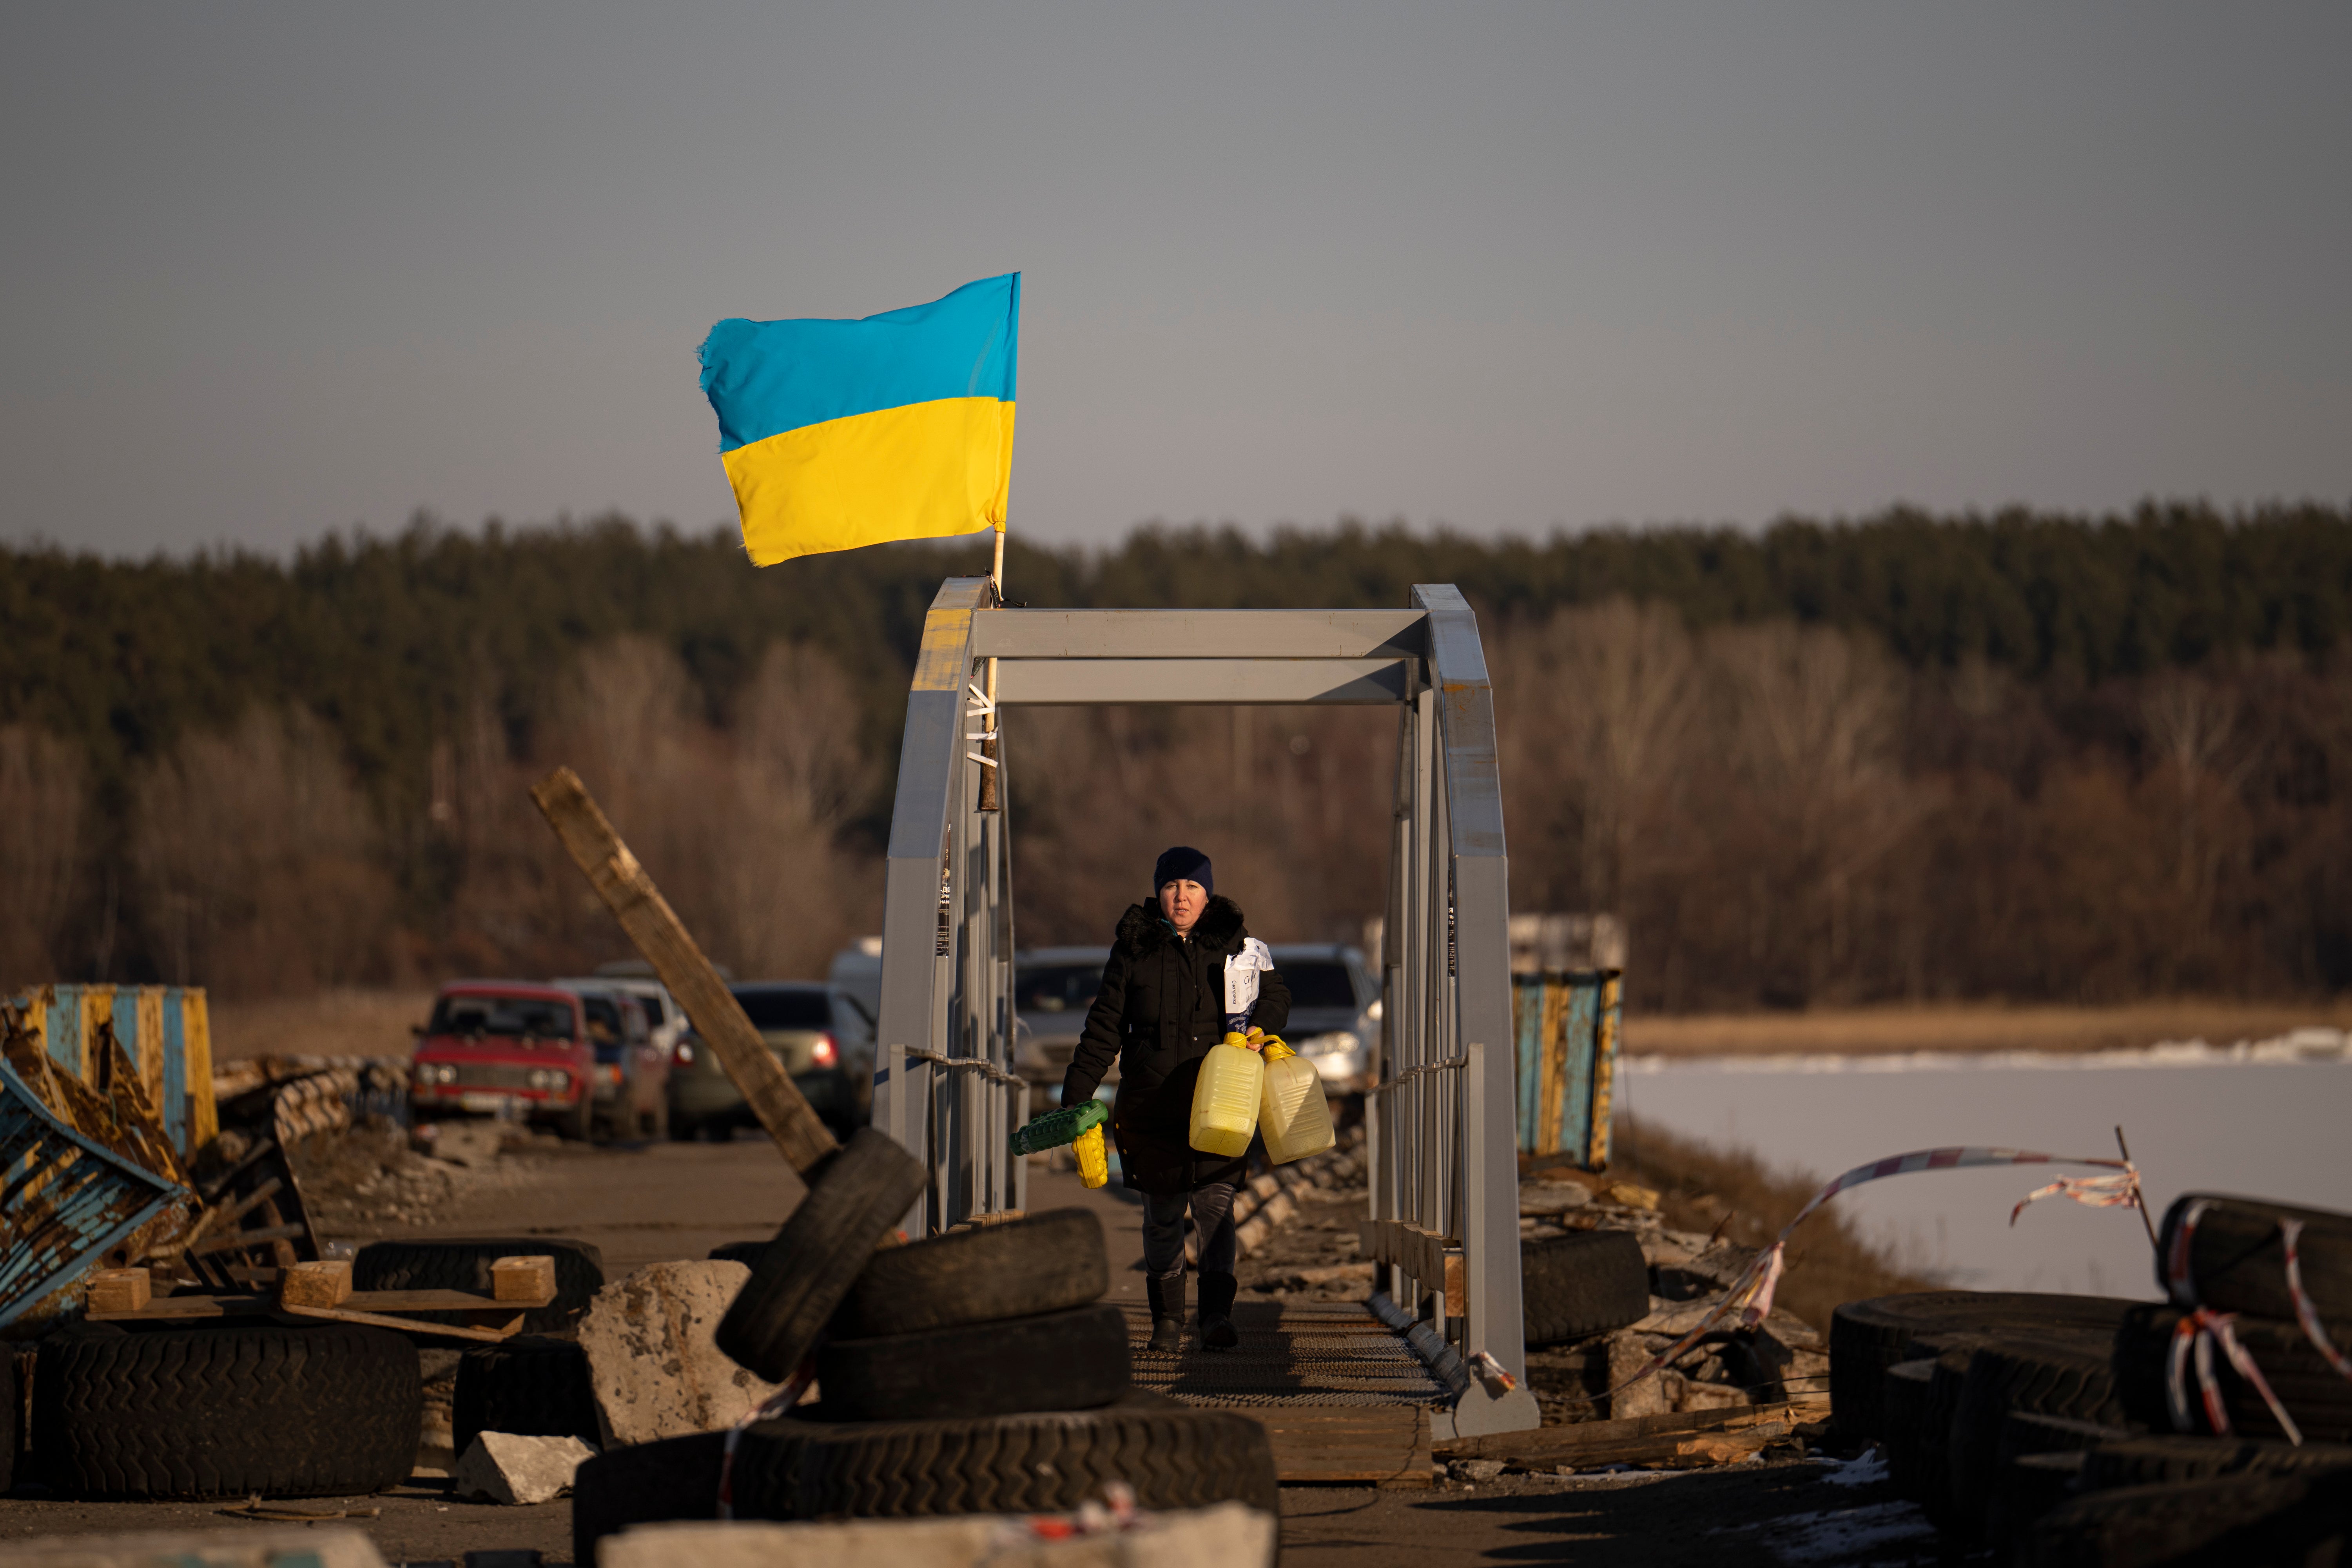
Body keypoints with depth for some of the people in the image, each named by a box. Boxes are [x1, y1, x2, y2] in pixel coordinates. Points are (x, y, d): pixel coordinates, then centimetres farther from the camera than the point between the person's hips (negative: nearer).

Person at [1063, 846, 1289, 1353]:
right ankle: (1167, 1319, 17)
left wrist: (1259, 1029, -5)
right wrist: (1077, 1095, 1)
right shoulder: (1134, 949, 3)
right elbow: (1105, 1027, 6)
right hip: (1151, 1101, 1)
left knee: (1216, 1204, -11)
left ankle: (1218, 1316, -12)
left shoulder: (1233, 944, 4)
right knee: (1162, 1214, 7)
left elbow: (1275, 994, 17)